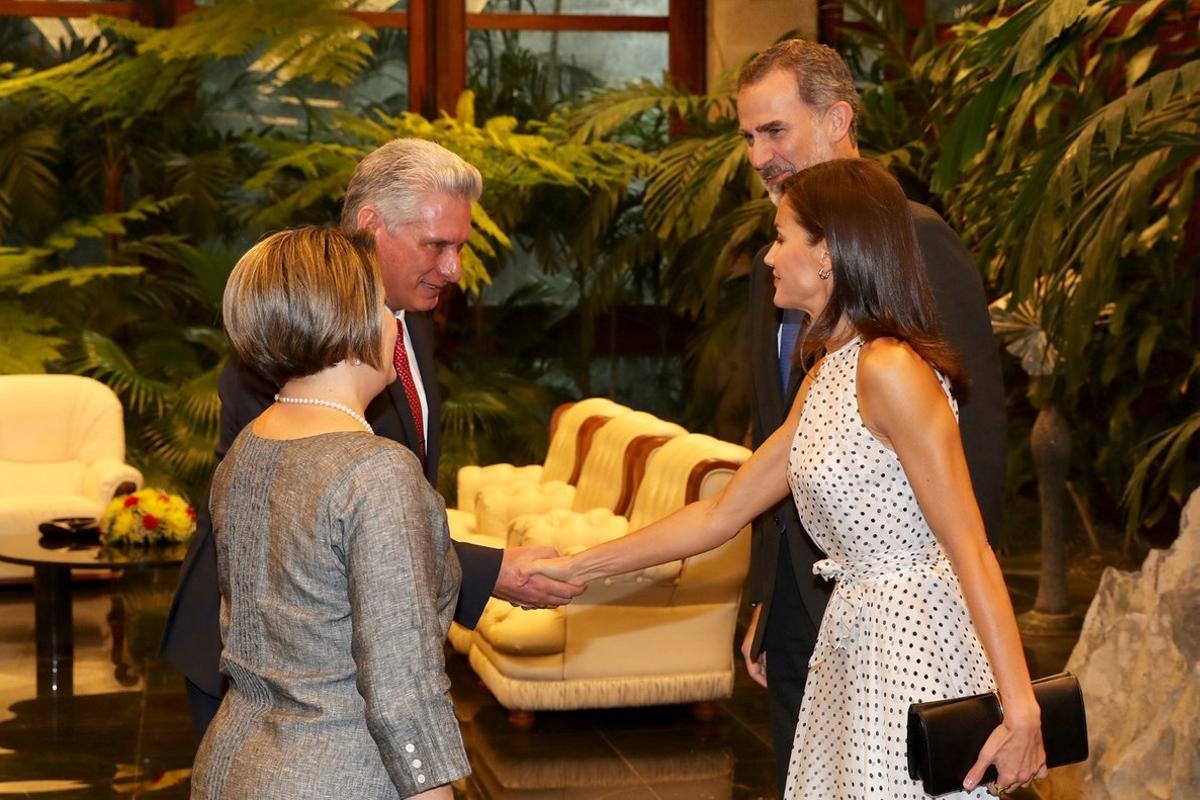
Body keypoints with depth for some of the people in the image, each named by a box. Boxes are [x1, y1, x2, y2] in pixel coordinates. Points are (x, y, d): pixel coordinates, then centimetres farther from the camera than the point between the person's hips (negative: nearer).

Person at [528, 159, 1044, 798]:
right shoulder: (824, 376, 12)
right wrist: (578, 569, 16)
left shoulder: (891, 369, -17)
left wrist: (1021, 709, -24)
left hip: (913, 636, -8)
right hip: (852, 638, 8)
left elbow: (969, 547, -20)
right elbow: (722, 514, 15)